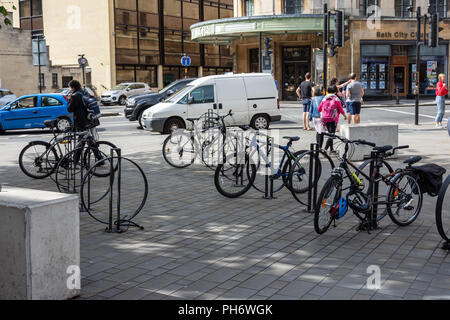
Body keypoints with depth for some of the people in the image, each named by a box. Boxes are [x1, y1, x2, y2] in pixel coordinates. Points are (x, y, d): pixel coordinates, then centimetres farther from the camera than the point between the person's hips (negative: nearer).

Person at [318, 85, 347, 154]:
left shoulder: (324, 99, 7)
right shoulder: (336, 99, -4)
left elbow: (319, 109, 8)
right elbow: (340, 109, -4)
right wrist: (344, 115, 14)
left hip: (325, 118, 5)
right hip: (333, 119, -5)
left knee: (330, 133, 17)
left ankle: (331, 149, 22)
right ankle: (325, 149, -19)